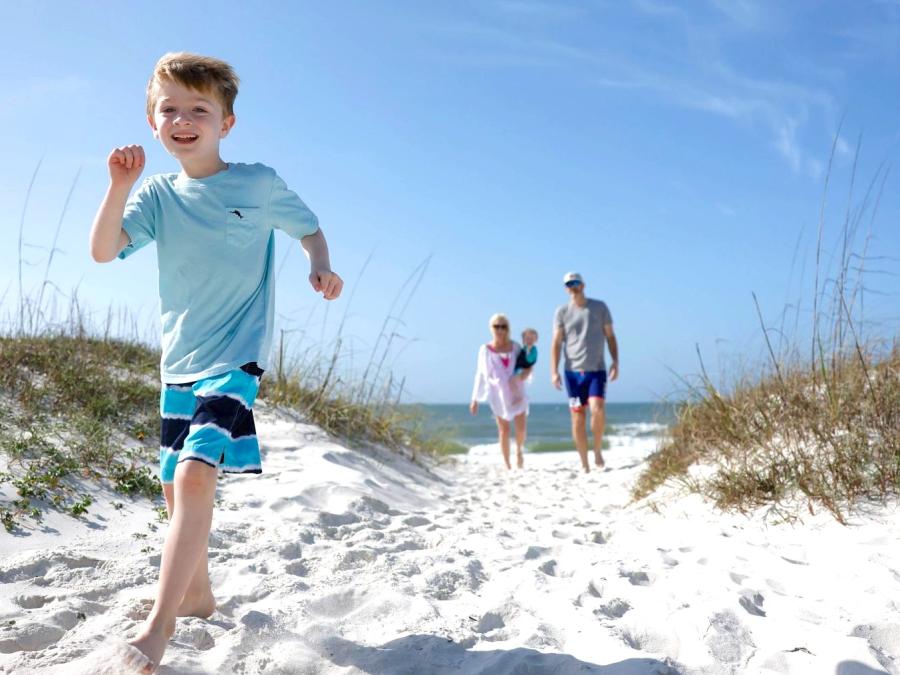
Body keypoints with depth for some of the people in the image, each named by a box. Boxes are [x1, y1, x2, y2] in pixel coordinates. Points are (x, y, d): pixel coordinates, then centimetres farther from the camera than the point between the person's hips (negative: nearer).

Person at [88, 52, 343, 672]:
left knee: (196, 474, -22)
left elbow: (309, 227, 11)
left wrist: (321, 269, -9)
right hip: (179, 361, 6)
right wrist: (120, 185, -21)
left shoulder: (258, 184, -3)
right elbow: (103, 251, -8)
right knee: (176, 486, 14)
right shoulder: (158, 194, 4)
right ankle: (198, 596, 34)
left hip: (235, 357, -5)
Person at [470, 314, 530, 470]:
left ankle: (519, 451, 27)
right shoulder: (486, 350, -1)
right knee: (503, 429, 1)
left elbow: (527, 366, 7)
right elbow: (481, 375, 4)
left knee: (521, 427, -4)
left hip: (516, 392, 2)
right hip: (498, 394, -1)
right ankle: (507, 465, 10)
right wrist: (475, 399, 4)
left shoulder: (515, 347, 4)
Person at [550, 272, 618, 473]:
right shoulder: (562, 312, 5)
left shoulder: (600, 307, 6)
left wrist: (615, 362, -3)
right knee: (577, 417, 0)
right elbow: (556, 343, 3)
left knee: (597, 409, -19)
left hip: (597, 370, -1)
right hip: (573, 371, 1)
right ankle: (584, 464, 9)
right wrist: (554, 372, -6)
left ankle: (598, 449, 6)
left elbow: (610, 336, 9)